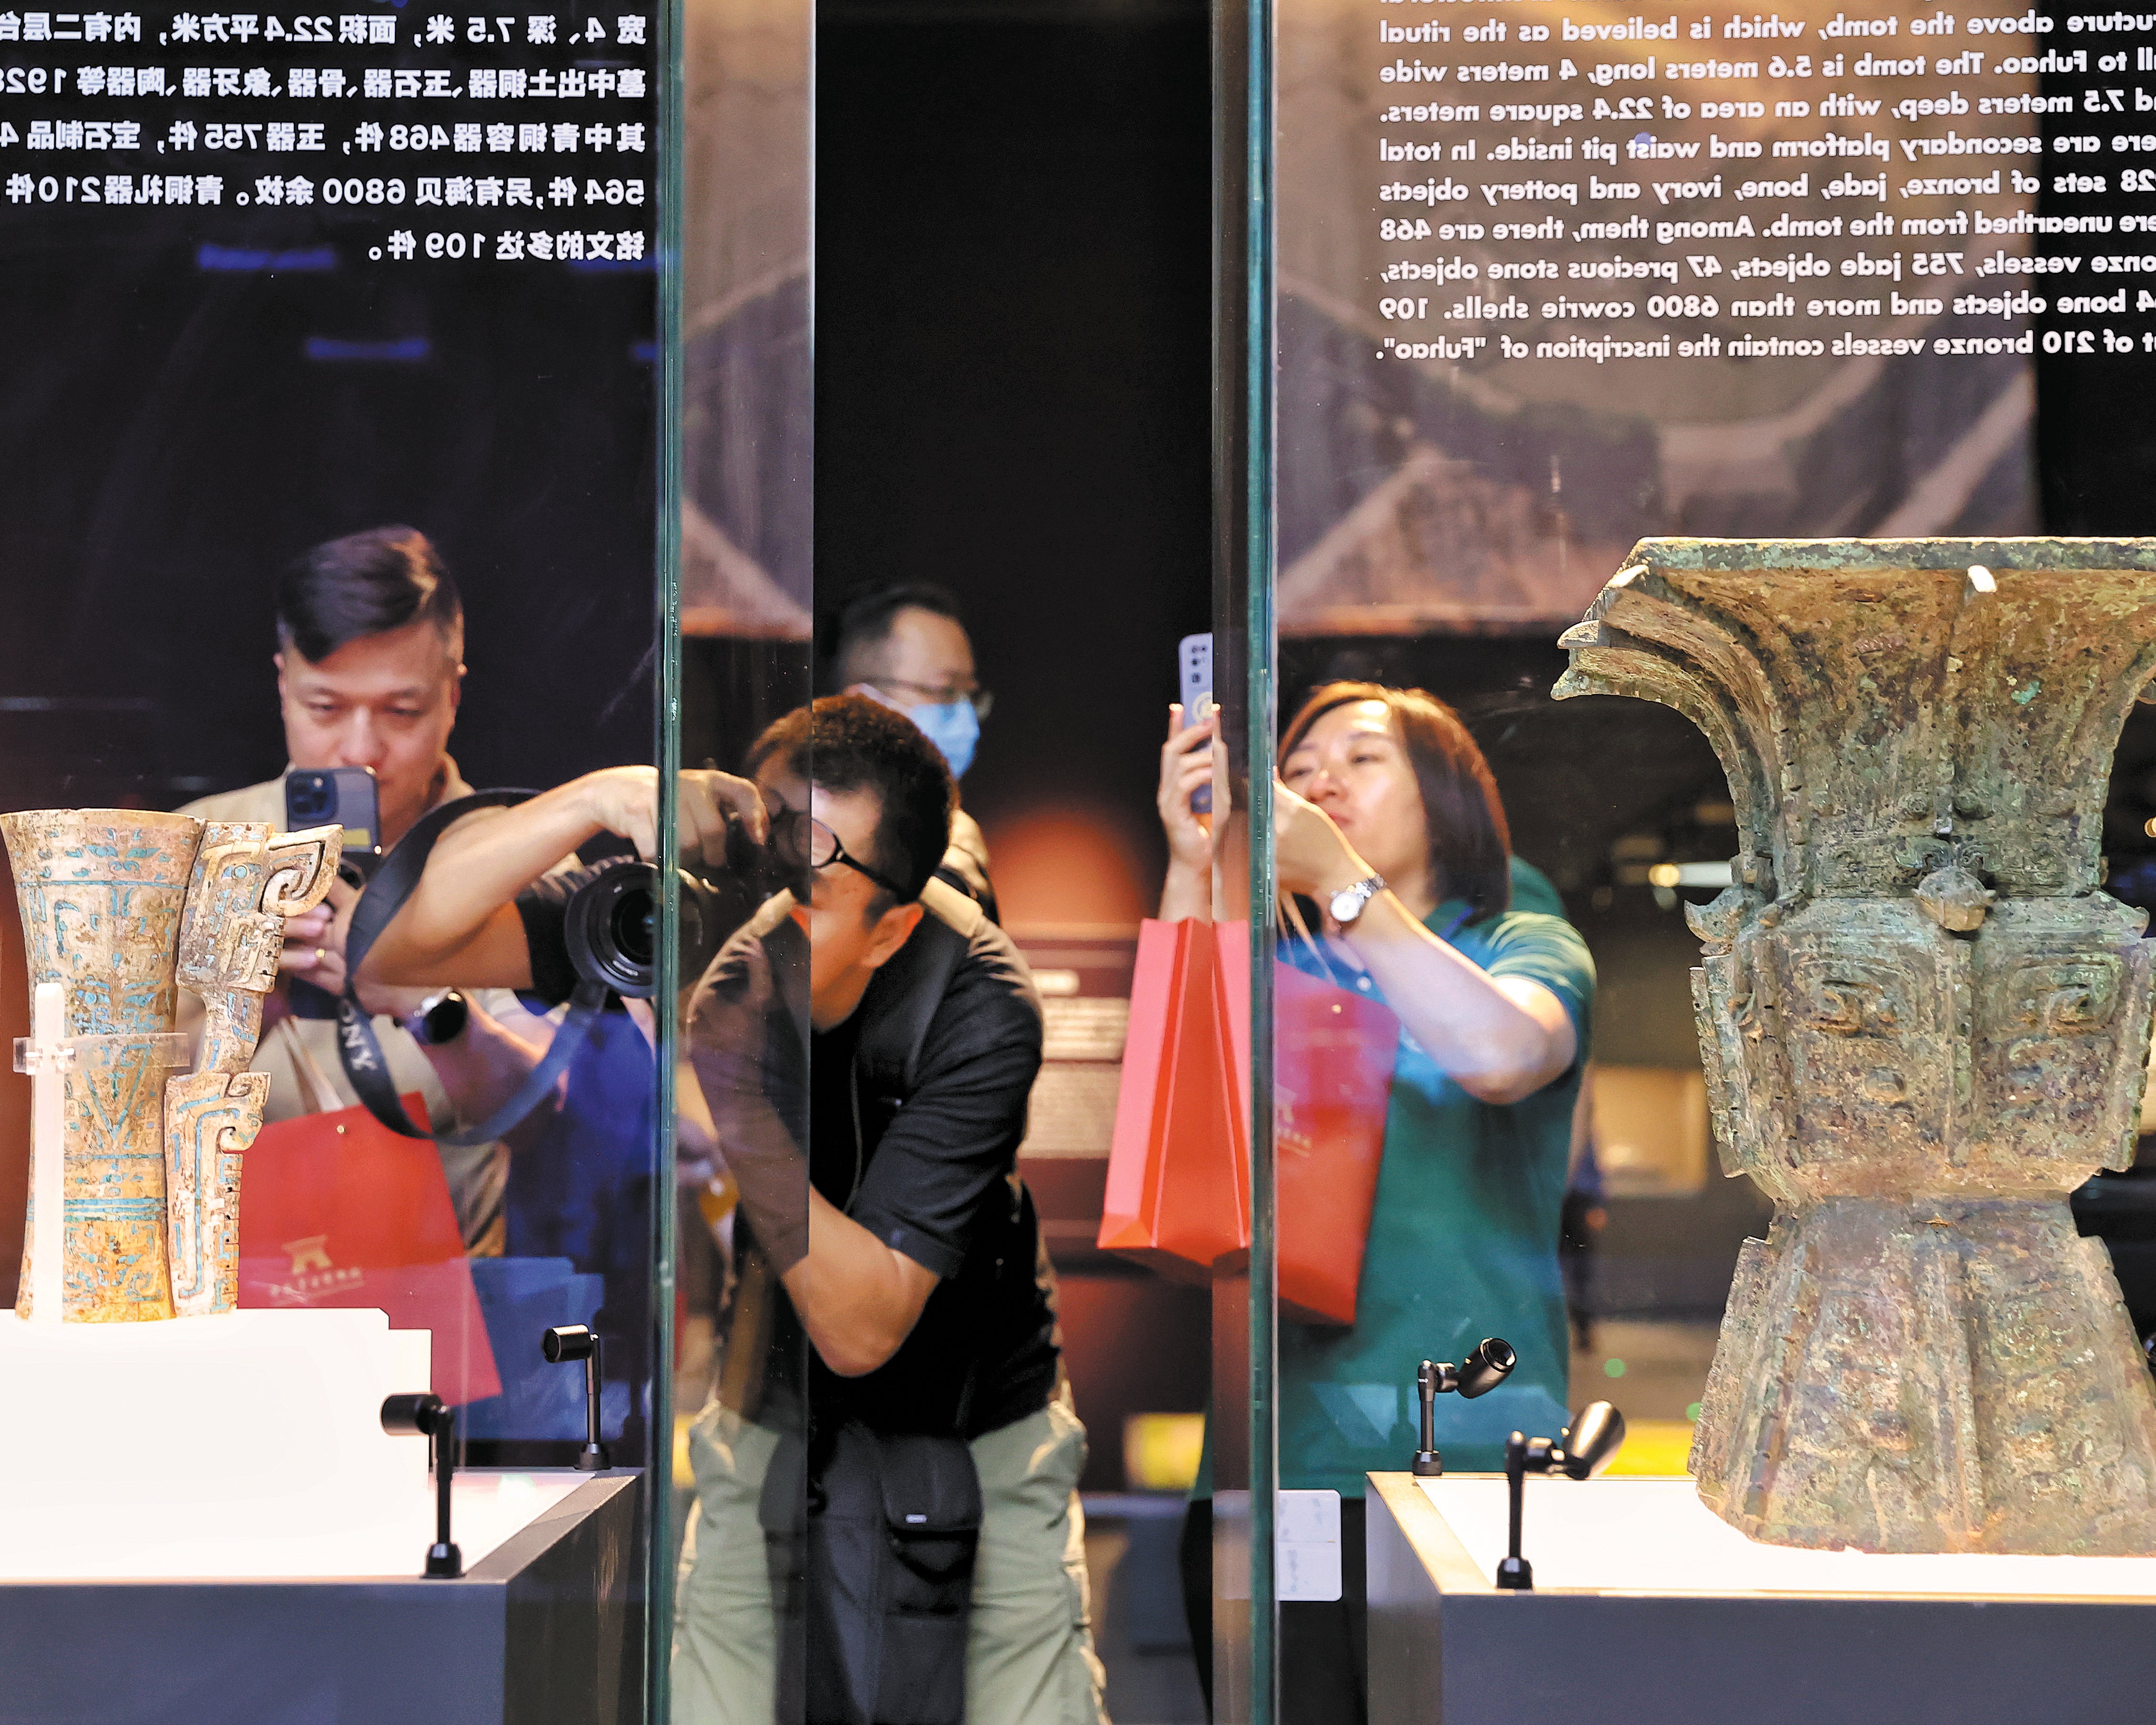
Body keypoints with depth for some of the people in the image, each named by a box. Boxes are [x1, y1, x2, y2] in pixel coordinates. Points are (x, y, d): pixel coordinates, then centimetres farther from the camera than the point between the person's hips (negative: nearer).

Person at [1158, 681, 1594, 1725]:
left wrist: (1337, 877, -14)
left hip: (1466, 1451, -2)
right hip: (1273, 1452, 2)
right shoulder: (1277, 969, 16)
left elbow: (1503, 1053, -15)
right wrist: (1192, 865, -8)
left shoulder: (1521, 947, 9)